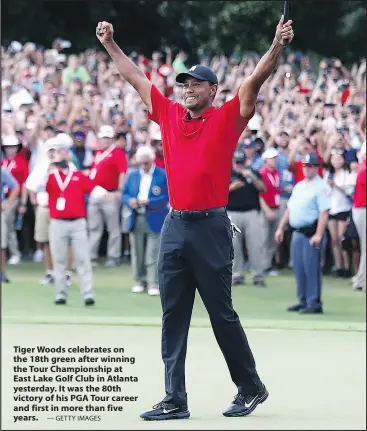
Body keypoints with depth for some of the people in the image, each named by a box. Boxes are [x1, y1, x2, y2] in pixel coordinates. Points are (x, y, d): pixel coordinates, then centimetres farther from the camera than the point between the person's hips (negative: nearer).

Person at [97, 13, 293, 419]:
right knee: (173, 317, 2)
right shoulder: (170, 115, 11)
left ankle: (251, 388, 19)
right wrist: (110, 44, 23)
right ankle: (175, 400, 4)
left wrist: (277, 45, -23)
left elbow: (254, 80, -12)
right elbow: (136, 77, 20)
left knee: (222, 315, 2)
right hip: (174, 227, 5)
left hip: (210, 228, -5)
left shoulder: (227, 118, -1)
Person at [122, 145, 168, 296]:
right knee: (137, 254, 9)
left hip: (154, 220, -5)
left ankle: (154, 284, -3)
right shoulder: (132, 175, 12)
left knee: (153, 254, -7)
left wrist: (149, 202, -19)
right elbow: (124, 193, 13)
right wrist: (130, 201, -9)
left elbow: (166, 197, -8)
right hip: (136, 220, 5)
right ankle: (140, 281, 20)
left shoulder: (163, 175, -3)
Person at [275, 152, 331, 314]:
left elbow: (324, 212, -17)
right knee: (299, 269, 11)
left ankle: (314, 303, -3)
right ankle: (303, 301, 19)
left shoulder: (321, 187, -9)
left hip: (311, 233, -8)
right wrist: (281, 228, 19)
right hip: (297, 232, 8)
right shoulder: (299, 186, 18)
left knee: (312, 268, -7)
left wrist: (318, 235, -24)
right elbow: (290, 208, 24)